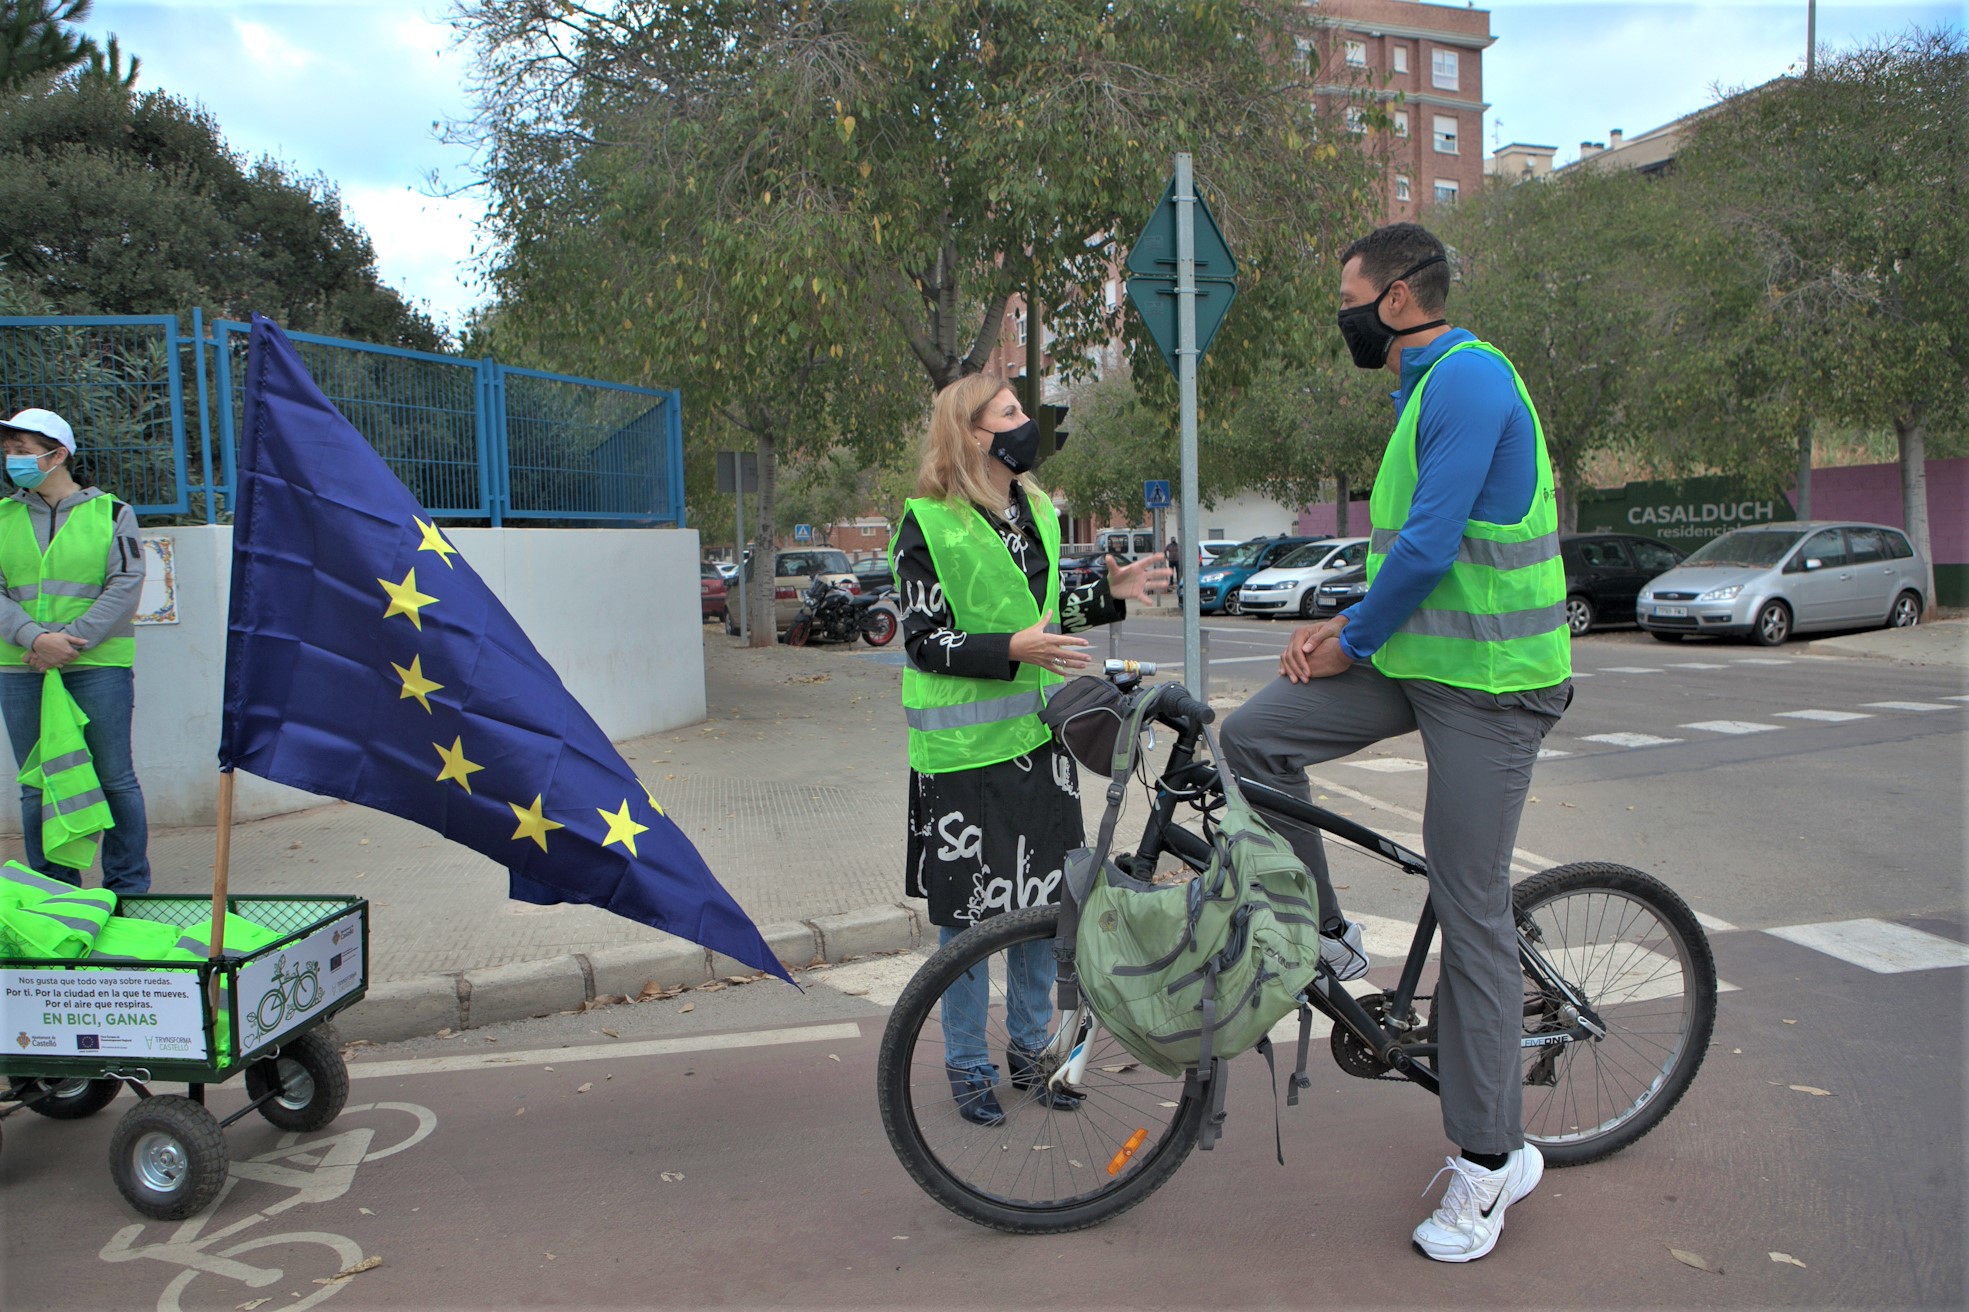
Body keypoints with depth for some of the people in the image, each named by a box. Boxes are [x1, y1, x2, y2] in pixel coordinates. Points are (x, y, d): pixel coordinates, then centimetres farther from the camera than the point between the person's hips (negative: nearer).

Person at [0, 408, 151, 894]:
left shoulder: (111, 513, 4)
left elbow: (125, 586, -4)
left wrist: (72, 641, -14)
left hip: (98, 667, -3)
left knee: (114, 779, 1)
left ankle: (129, 887, 12)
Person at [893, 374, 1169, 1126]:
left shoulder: (1037, 513, 12)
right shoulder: (928, 524, -9)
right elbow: (924, 641, -12)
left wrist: (1110, 594, 5)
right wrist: (1013, 649, -24)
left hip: (1038, 734, 6)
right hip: (964, 747, -6)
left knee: (1043, 897, 10)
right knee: (968, 909, 3)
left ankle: (1029, 1046, 28)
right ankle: (968, 1064, 21)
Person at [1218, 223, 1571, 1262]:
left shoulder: (1470, 379, -16)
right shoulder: (1428, 388, 17)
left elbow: (1429, 544, -22)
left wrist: (1350, 641, -10)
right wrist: (1346, 625, 10)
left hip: (1486, 680, -9)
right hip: (1418, 653, 9)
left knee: (1472, 912, -3)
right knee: (1253, 733, -3)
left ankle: (1490, 1157, 12)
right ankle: (1326, 936, 13)